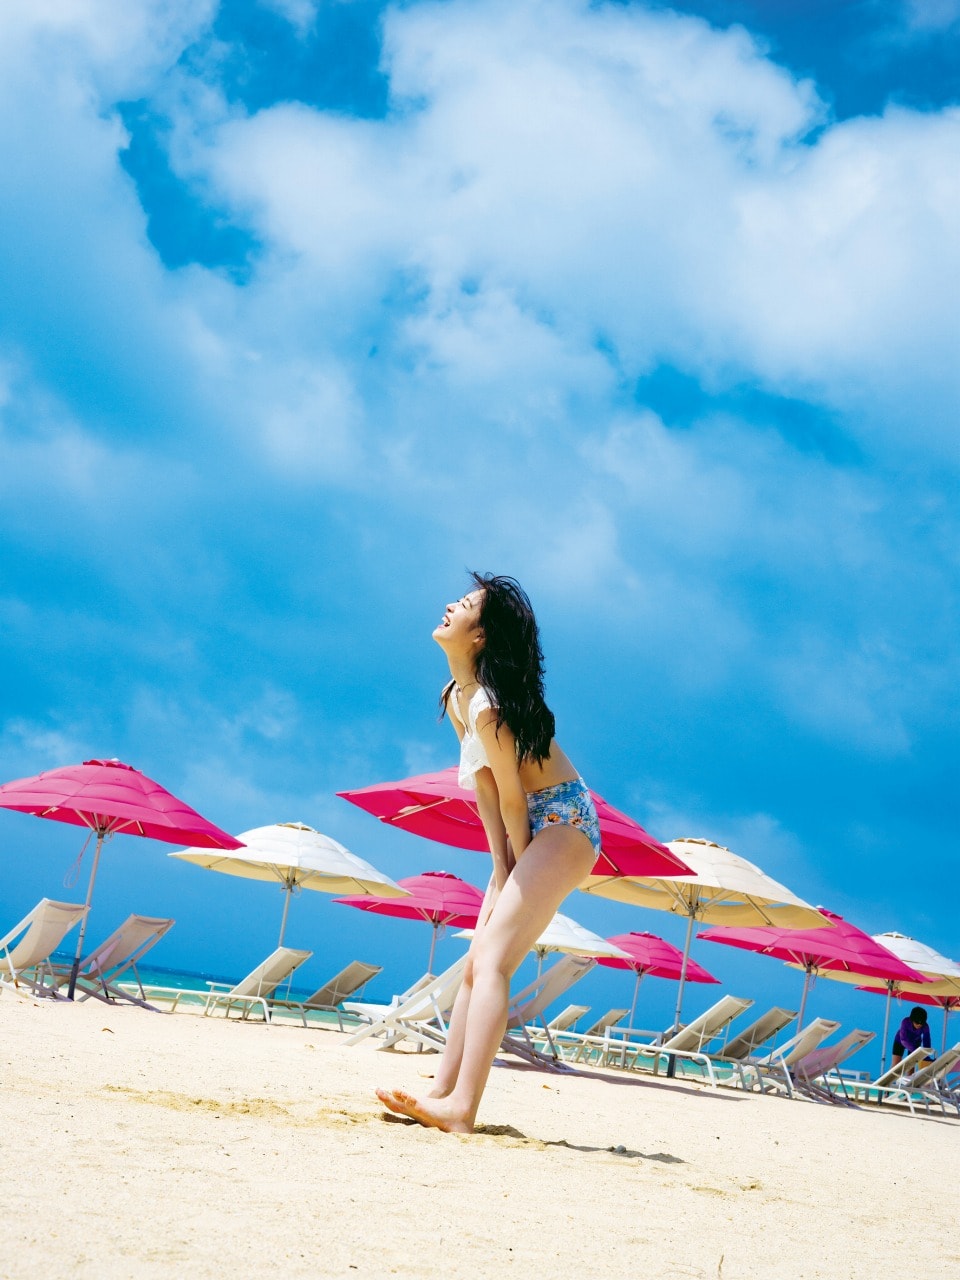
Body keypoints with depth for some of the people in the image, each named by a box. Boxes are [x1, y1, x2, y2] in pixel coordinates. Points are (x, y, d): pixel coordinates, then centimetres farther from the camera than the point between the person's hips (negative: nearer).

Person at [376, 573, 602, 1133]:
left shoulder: (488, 708, -25)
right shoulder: (458, 698, 4)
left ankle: (460, 1108, -23)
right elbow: (485, 788, 5)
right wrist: (501, 867, 2)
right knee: (479, 961, 8)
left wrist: (520, 870, -7)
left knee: (491, 958, -18)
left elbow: (513, 799, -18)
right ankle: (444, 1091, 11)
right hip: (532, 829, 10)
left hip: (564, 824, -10)